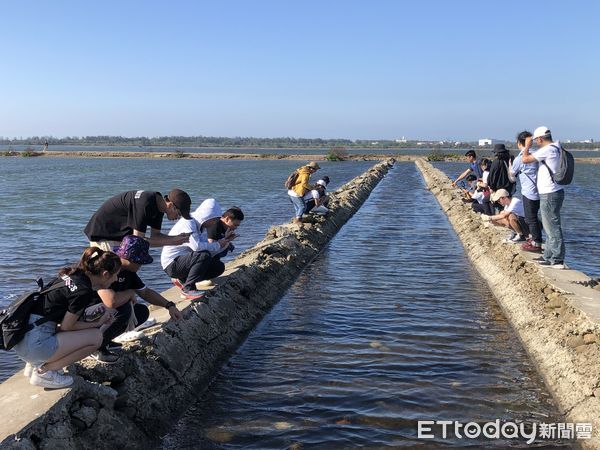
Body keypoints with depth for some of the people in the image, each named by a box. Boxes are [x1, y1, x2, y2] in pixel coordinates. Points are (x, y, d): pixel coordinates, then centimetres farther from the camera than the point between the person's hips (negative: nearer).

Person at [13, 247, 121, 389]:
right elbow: (66, 326, -8)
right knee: (96, 337, -5)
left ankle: (34, 364, 19)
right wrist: (96, 323, 5)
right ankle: (43, 371, -1)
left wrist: (100, 318, 10)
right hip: (34, 344, -9)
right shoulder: (84, 291, -16)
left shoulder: (71, 275, 10)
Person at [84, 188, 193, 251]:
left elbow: (155, 235, 2)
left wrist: (178, 238, -13)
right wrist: (172, 241, -26)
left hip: (118, 234, 9)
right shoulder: (144, 204, -32)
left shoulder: (158, 204, -3)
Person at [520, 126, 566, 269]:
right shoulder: (555, 149, 14)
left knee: (553, 227, -7)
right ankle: (549, 256, 28)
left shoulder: (547, 150, -17)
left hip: (549, 195, -10)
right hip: (551, 193, 10)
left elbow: (525, 159, -16)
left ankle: (558, 259, -4)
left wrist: (527, 146, -2)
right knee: (550, 226, 18)